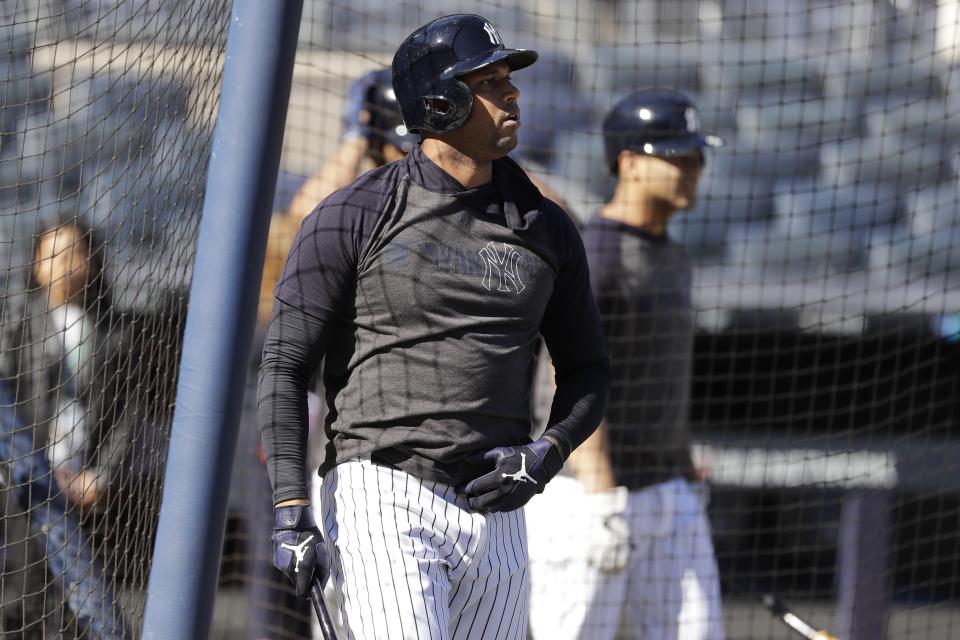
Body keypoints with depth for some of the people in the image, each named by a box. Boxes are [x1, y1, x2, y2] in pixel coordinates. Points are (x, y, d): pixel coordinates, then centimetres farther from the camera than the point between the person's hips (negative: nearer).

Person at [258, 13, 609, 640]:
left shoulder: (547, 229, 11)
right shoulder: (354, 217, -2)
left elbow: (587, 370, 19)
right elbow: (285, 365, -2)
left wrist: (547, 454, -2)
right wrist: (291, 510, -11)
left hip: (497, 513, 5)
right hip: (382, 500, -5)